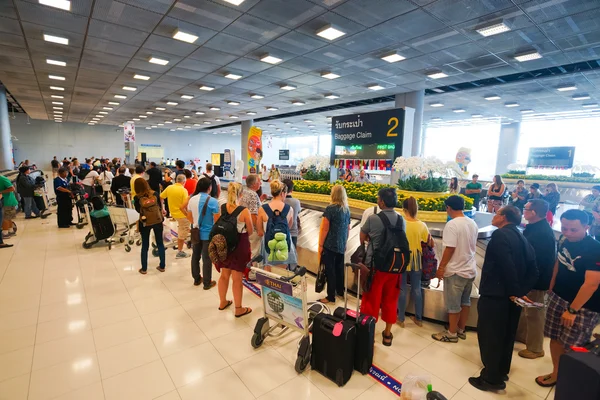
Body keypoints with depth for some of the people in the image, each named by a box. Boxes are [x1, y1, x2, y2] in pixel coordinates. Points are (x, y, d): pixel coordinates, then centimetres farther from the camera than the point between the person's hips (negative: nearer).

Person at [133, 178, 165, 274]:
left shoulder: (137, 197, -12)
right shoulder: (155, 193, -7)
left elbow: (138, 210, 1)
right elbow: (160, 207, 0)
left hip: (145, 222, -1)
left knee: (145, 246, 11)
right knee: (160, 243, 13)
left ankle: (144, 269, 21)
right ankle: (162, 266, 21)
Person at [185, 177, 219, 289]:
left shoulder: (192, 199, -1)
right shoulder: (212, 201, -19)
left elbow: (189, 217, 10)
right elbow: (217, 220, -17)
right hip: (208, 234, -5)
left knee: (195, 256, 18)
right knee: (207, 259, 5)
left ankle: (197, 279, 32)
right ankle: (207, 283, 17)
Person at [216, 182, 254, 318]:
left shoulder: (221, 208, -6)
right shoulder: (244, 211, -19)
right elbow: (250, 231, -9)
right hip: (240, 245, -5)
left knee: (224, 275, 22)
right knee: (237, 278, 8)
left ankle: (223, 302, 41)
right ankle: (238, 309, 23)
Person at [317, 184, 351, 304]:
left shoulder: (330, 208, -15)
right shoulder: (347, 209, 5)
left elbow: (324, 228, -15)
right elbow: (348, 228, 14)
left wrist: (320, 245, -8)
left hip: (330, 245, -6)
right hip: (341, 245, 7)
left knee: (330, 270, 3)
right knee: (339, 268, 19)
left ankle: (331, 297, 11)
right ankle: (340, 291, 33)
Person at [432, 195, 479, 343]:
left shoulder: (452, 224, -21)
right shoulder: (473, 223, 4)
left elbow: (450, 249, -22)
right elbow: (473, 246, 14)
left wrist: (441, 267, -13)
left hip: (455, 271, -8)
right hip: (470, 269, 8)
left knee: (453, 304, 6)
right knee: (465, 301, 19)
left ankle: (452, 333, 19)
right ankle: (461, 330, 33)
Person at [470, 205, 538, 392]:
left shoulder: (500, 235, -18)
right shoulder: (522, 238, 9)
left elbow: (507, 267, -26)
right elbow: (533, 270, 7)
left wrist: (514, 292, -14)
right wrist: (520, 292, 2)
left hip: (495, 296, -9)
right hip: (511, 297, 9)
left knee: (489, 335, 4)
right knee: (506, 334, 21)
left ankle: (492, 378, 16)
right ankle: (502, 371, 37)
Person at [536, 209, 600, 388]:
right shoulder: (563, 241, -2)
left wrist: (572, 310, -21)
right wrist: (551, 288, 15)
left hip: (583, 306, -6)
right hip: (558, 297, 6)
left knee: (572, 347, 2)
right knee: (555, 337, 13)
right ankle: (556, 373, 30)